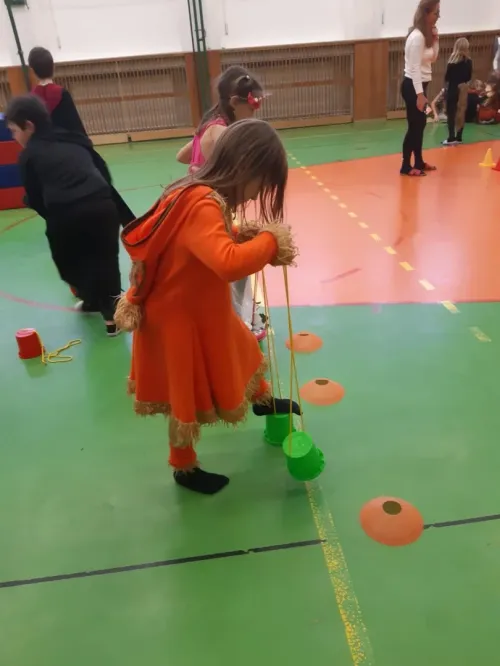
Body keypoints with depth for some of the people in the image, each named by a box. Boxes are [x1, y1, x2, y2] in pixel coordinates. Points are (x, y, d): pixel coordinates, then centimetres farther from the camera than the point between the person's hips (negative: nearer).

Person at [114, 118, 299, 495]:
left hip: (201, 308, 10)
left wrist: (248, 239, -10)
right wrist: (270, 239, -30)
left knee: (240, 352, 29)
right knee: (189, 397, 10)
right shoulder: (202, 205, -33)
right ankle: (184, 468, 35)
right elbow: (229, 264, -48)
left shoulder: (205, 196, -2)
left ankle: (262, 401, 59)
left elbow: (217, 248, 8)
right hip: (178, 318, -9)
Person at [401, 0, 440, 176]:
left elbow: (433, 59, 18)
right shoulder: (417, 37, -18)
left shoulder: (426, 35, 11)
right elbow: (415, 68, -22)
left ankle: (419, 162, 25)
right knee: (414, 126, -5)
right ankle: (406, 166, 2)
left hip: (419, 85, 10)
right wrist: (419, 94, -25)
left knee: (420, 124, 15)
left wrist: (435, 39, 4)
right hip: (413, 86, -10)